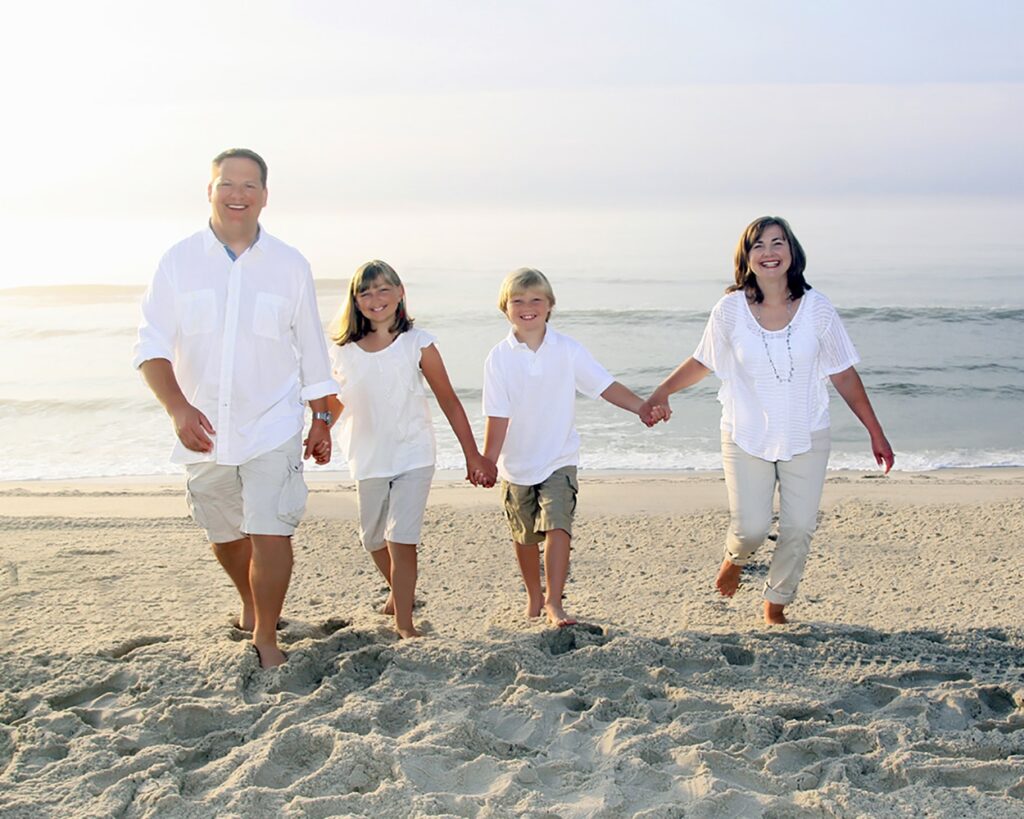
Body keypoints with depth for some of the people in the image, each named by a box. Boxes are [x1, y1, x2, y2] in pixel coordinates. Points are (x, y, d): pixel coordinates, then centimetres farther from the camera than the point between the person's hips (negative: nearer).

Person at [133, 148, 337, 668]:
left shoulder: (289, 265, 1)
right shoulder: (179, 261, 0)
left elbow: (312, 352, 8)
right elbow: (152, 346, -5)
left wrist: (321, 420, 9)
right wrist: (178, 407, -20)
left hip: (273, 426, -2)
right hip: (204, 430, 2)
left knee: (271, 533, -11)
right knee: (224, 535, 17)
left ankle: (266, 637, 6)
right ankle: (250, 605, 44)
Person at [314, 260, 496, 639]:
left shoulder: (417, 344, -7)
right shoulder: (343, 352, -1)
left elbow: (448, 401, -2)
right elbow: (333, 403, 12)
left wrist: (473, 455, -2)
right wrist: (319, 437, -5)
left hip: (414, 456, -3)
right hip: (368, 460, 3)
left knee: (402, 540, -10)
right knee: (373, 540, 17)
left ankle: (404, 623, -1)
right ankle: (399, 590, 44)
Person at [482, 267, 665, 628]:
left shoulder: (567, 350, -7)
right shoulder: (499, 357, -10)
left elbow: (605, 385, -9)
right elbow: (497, 415, -13)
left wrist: (643, 407, -22)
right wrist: (487, 461, -20)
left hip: (559, 460, -1)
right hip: (517, 464, 1)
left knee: (558, 526, -17)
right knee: (525, 535, 15)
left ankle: (554, 602, -10)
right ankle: (533, 595, 36)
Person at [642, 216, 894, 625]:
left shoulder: (816, 309, -7)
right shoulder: (730, 310, -8)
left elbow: (845, 376, 0)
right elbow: (702, 362, 8)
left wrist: (876, 434, 2)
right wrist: (661, 393, 6)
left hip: (807, 439, 1)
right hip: (746, 438, -1)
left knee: (799, 529, 2)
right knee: (751, 528, -6)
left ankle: (776, 604, 26)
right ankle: (735, 557, 33)